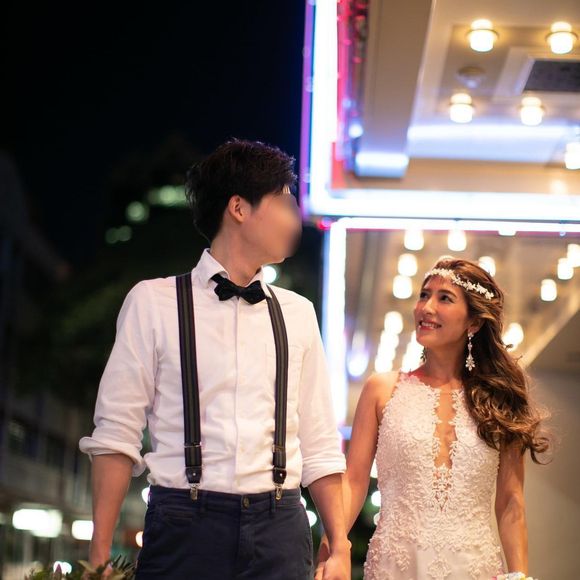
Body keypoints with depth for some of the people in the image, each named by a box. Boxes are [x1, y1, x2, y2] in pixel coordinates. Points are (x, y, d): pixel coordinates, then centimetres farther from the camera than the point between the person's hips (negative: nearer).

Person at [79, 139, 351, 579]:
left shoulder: (297, 314, 12)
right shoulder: (153, 302, 3)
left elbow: (320, 446, 11)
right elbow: (116, 435, -1)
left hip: (281, 531, 3)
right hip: (184, 526, -3)